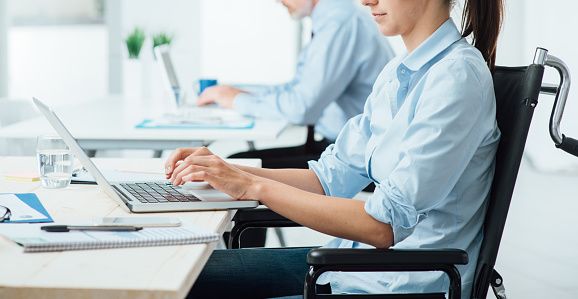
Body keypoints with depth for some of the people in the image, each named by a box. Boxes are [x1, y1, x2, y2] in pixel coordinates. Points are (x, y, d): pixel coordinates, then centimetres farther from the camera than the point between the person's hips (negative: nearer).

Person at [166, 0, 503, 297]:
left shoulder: (457, 76, -20)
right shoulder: (400, 72, 8)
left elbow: (387, 224, -25)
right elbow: (333, 176, 10)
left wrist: (254, 186, -24)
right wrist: (226, 172, -3)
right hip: (366, 260, 9)